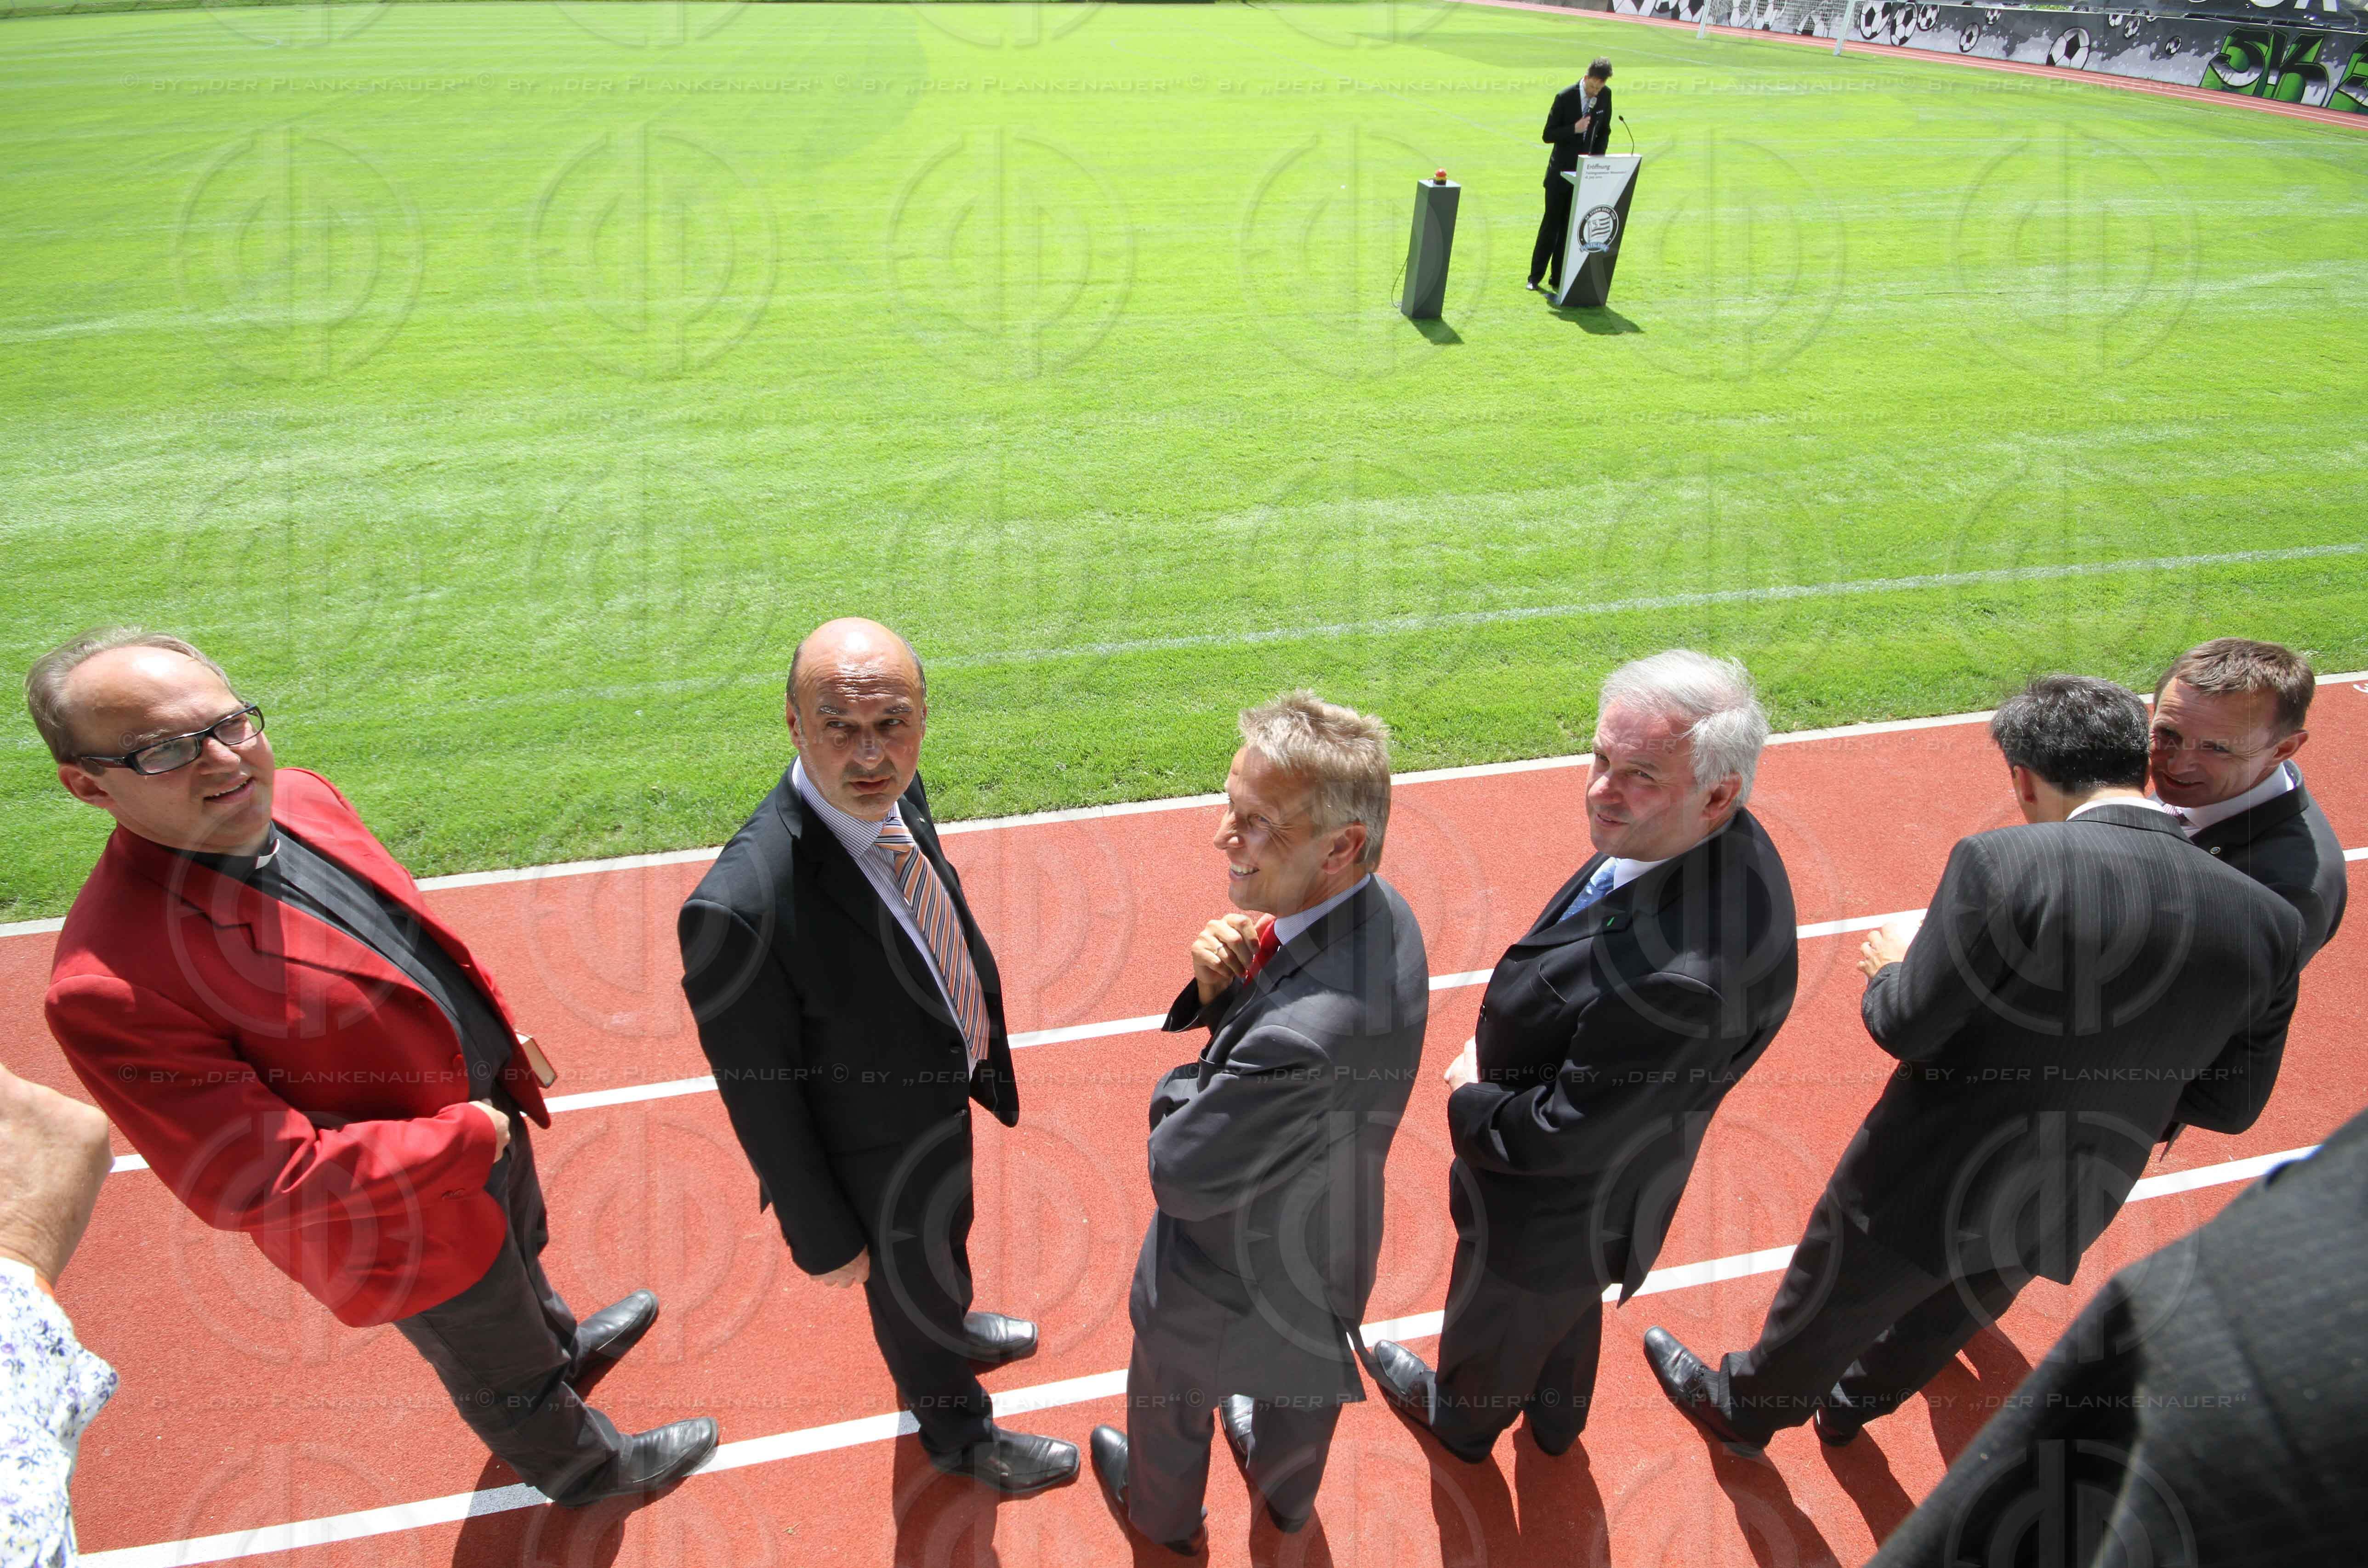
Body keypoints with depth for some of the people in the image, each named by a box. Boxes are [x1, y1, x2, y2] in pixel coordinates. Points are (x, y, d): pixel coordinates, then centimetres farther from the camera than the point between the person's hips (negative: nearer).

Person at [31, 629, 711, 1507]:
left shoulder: (300, 798, -12)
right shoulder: (111, 982, -36)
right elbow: (254, 1183, -32)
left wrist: (499, 1043, 8)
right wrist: (466, 1137, -24)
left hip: (487, 1112, 7)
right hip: (404, 1223, -7)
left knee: (520, 1262, 38)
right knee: (505, 1378, 24)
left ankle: (561, 1346, 70)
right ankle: (586, 1467, 54)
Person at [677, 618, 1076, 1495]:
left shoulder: (894, 792, -18)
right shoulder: (742, 907, -40)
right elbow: (761, 1103, -26)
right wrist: (822, 1240, -14)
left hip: (945, 1093, 6)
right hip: (882, 1153, -6)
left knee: (940, 1248, 36)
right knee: (912, 1289, 25)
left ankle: (951, 1330, 70)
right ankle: (959, 1436, 57)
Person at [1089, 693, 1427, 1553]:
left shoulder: (1304, 1035, -47)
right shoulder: (1376, 909, -20)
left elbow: (1179, 1176, -32)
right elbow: (1255, 1012, -4)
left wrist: (1182, 1086, -15)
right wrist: (1218, 982, -25)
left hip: (1234, 1275, -7)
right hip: (1329, 1243, 7)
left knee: (1172, 1397, 28)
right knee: (1305, 1376, 36)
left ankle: (1162, 1510, 61)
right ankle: (1288, 1493, 68)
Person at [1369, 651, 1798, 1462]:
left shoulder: (1684, 976, -46)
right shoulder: (1721, 842, -18)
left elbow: (1562, 1136, -32)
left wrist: (1466, 1100, -15)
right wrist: (1494, 1044, -5)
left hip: (1550, 1208, -7)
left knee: (1496, 1321, 28)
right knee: (1567, 1308, 37)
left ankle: (1462, 1419, 61)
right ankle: (1556, 1416, 67)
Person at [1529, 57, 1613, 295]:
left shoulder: (1605, 95, 1)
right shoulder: (1565, 97, -12)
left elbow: (1604, 131, 13)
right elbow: (1547, 136, -10)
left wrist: (1597, 157, -1)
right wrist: (1574, 129, -23)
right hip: (1562, 170, -3)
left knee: (1571, 226, 3)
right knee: (1552, 223, -1)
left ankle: (1559, 277, 8)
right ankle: (1536, 275, 7)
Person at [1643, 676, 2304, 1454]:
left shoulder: (2003, 863, -30)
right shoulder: (2269, 920, -11)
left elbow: (1907, 1029, -24)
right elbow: (2231, 1103, 0)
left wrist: (1892, 970, -2)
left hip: (1928, 1185, -5)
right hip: (2067, 1211, 6)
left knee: (1825, 1311, 23)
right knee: (1944, 1318, 33)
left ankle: (1742, 1408, 49)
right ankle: (1852, 1401, 60)